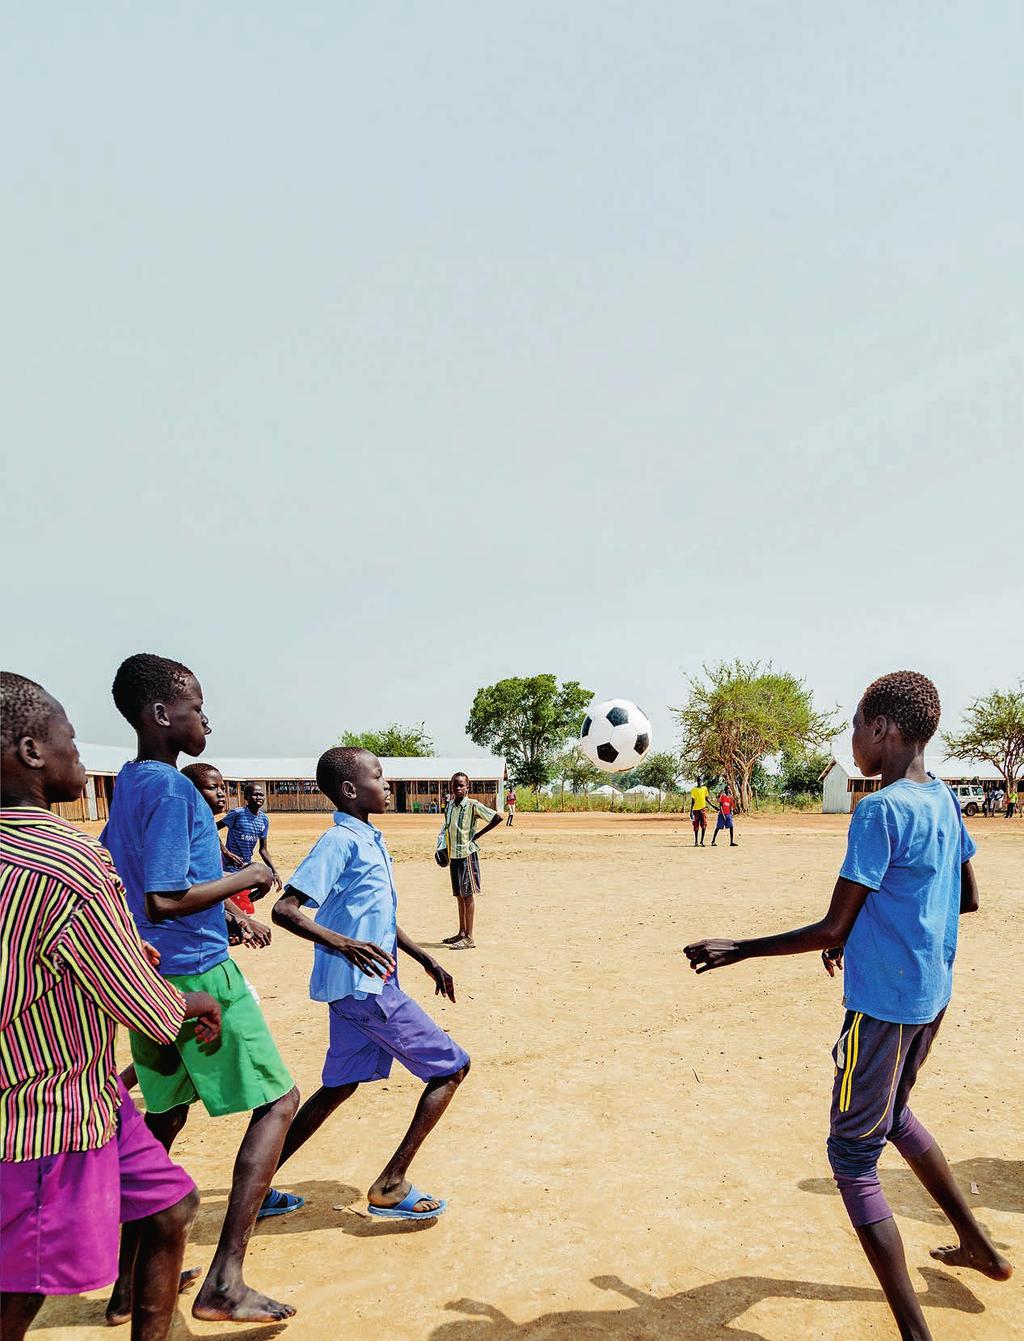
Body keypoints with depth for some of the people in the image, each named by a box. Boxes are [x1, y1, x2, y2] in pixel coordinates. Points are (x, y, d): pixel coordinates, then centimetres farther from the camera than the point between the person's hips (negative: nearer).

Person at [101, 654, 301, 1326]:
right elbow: (165, 900, -25)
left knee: (166, 1114, 19)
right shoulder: (173, 790, -20)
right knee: (279, 1099, 0)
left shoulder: (129, 784, 9)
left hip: (151, 981, 9)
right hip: (198, 974, -9)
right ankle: (225, 1282, -2)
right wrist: (248, 878, -13)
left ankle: (130, 1279, 27)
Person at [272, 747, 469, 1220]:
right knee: (451, 1068, -2)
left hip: (356, 987, 9)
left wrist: (425, 959, 23)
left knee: (339, 1086, 17)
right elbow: (284, 909, -23)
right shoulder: (340, 842, -16)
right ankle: (391, 1185, 3)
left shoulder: (369, 841, 13)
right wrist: (341, 942, -35)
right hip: (364, 987, -9)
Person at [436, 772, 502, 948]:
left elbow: (497, 818, -16)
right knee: (459, 895, 13)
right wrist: (443, 848, 12)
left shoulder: (473, 805, -11)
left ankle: (469, 938, -2)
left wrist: (478, 834, -10)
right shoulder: (449, 805, 10)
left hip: (467, 854, -7)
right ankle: (461, 933, 23)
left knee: (468, 894, -4)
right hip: (453, 855, 7)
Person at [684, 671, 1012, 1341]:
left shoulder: (881, 811, -22)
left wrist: (738, 950, -11)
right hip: (932, 993, 9)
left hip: (883, 1003, -9)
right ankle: (979, 1244, 42)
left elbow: (831, 929, -20)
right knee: (894, 1114, 29)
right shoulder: (945, 801, 5)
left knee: (853, 1152, 2)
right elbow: (968, 899, 17)